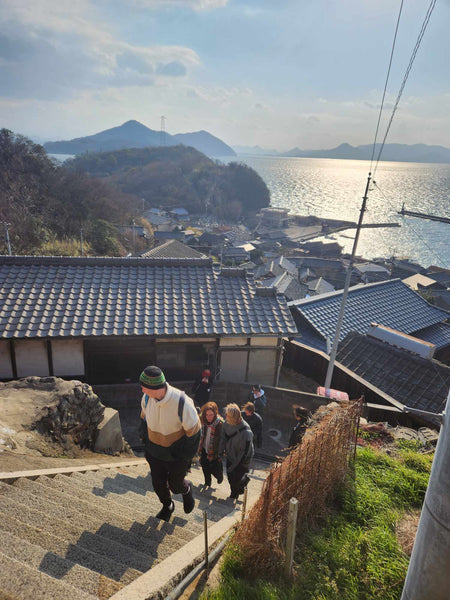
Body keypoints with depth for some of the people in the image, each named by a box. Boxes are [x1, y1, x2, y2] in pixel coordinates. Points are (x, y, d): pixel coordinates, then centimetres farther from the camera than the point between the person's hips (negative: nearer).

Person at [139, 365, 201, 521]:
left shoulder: (182, 402, -33)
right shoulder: (146, 398, -17)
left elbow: (193, 431, -19)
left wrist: (187, 457, -10)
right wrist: (146, 443, 13)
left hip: (177, 454, -4)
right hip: (155, 451, 4)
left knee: (175, 485, 10)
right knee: (158, 484, 15)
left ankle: (186, 489, 47)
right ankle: (167, 506, 47)